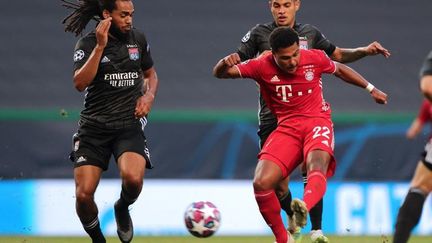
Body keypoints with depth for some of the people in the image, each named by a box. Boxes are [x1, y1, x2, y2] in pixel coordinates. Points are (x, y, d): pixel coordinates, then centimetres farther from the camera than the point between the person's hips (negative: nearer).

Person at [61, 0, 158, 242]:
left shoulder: (138, 39, 7)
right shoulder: (88, 43, -3)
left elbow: (151, 74, 24)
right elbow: (80, 83, -18)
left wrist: (149, 95, 3)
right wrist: (100, 46, -21)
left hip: (129, 125, 1)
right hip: (94, 125, -1)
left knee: (133, 178, -28)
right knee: (84, 194, -10)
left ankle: (122, 208, 8)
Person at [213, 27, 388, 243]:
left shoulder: (314, 58, -2)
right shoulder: (262, 66, -5)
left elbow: (339, 69, 20)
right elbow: (219, 74, -5)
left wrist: (371, 89, 27)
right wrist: (225, 63, -30)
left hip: (317, 122, -1)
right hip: (287, 128, 1)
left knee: (317, 162, -37)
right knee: (261, 183, -19)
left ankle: (304, 207, -69)